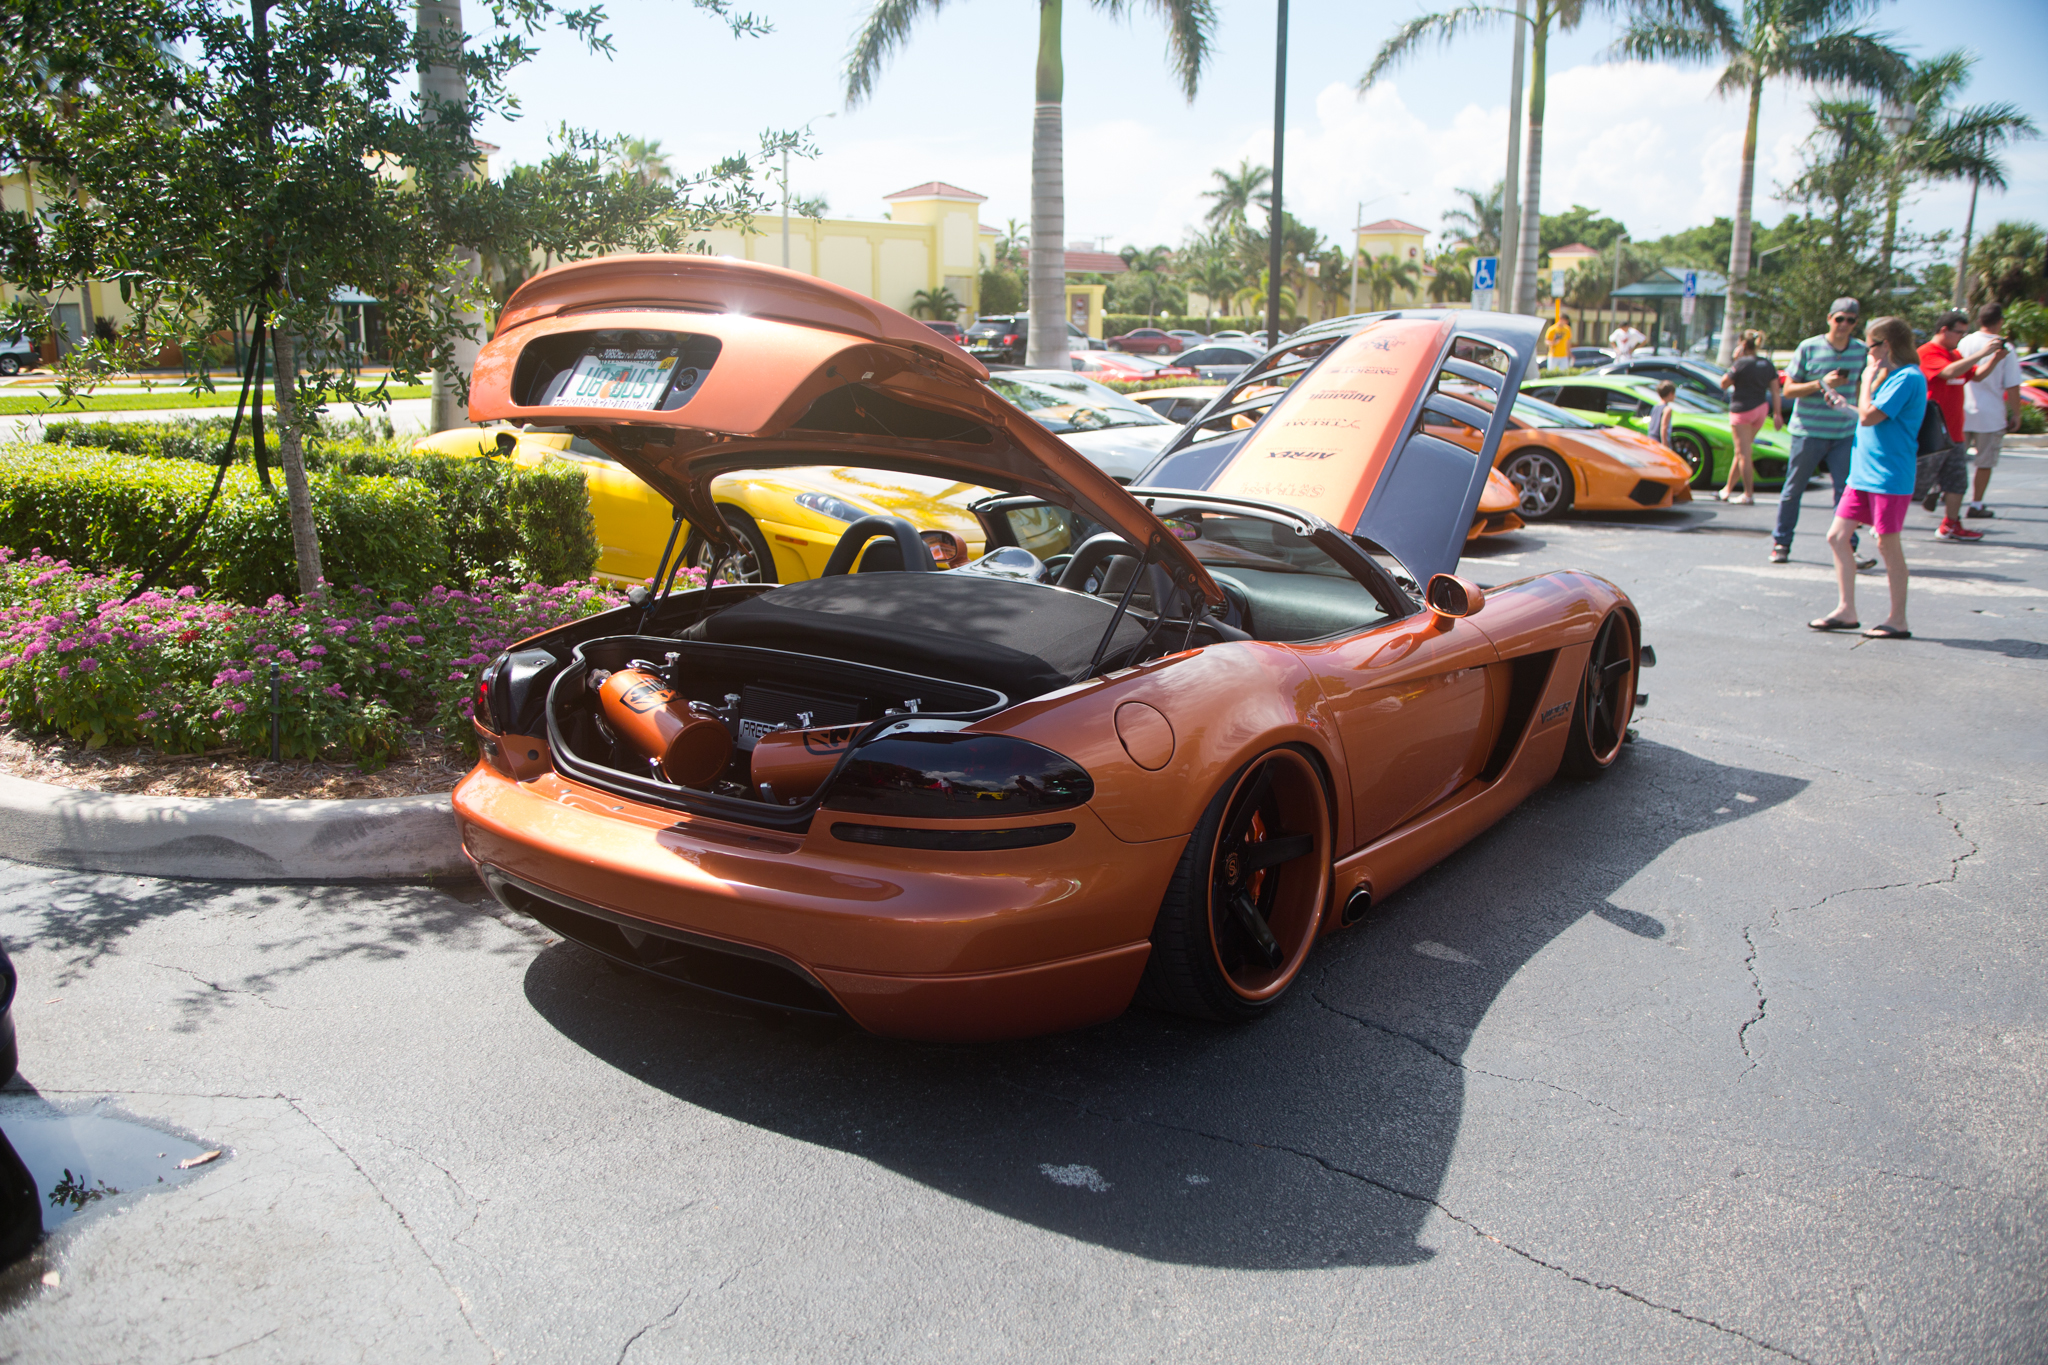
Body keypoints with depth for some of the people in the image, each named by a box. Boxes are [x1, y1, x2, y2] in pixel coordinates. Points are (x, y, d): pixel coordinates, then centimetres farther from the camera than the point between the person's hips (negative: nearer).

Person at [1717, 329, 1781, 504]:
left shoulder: (1742, 363, -12)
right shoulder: (1768, 365, 9)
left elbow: (1724, 383, -4)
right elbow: (1775, 391, 6)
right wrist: (1777, 413, 7)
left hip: (1742, 409, -7)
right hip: (1761, 409, 7)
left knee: (1744, 453, -5)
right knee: (1741, 452, 15)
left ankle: (1748, 494, -7)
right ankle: (1728, 489, 23)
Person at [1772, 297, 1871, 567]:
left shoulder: (1861, 351, 7)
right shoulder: (1809, 348, -4)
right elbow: (1788, 390, -3)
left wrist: (1848, 399, -1)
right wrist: (1821, 384, -18)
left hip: (1844, 433, 3)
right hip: (1809, 431, -3)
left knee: (1847, 491, -5)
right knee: (1793, 489, 5)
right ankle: (1781, 543, 17)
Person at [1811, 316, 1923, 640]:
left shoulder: (1908, 377, -14)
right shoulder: (1892, 376, 16)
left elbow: (1869, 416, -20)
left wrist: (1868, 378, -9)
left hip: (1889, 477, -9)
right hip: (1863, 473, 9)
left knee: (1888, 544, -3)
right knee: (1837, 536, 6)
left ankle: (1898, 620, 6)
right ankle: (1846, 610, 12)